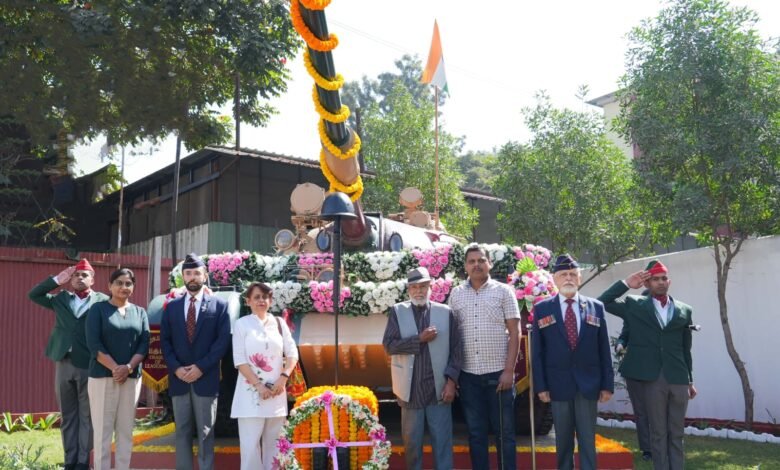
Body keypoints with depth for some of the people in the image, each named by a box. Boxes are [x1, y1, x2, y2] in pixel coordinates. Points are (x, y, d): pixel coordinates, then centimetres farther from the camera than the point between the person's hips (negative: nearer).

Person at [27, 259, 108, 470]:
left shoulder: (102, 300, 0)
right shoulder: (61, 299, 13)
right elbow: (33, 294, 10)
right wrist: (57, 280, 3)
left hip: (89, 365, -4)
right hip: (64, 364, 4)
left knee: (86, 416, 3)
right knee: (68, 416, 10)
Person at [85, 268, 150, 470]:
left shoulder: (140, 312, 11)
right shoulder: (98, 309, 2)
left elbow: (144, 344, 3)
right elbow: (93, 344, -8)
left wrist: (128, 367, -12)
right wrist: (115, 368, -16)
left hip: (132, 378, 3)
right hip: (102, 376, -3)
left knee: (126, 430, 5)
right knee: (102, 430, -1)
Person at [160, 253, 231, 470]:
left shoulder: (219, 305, 2)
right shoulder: (172, 306, 11)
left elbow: (223, 340, -5)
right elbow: (165, 341, 7)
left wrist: (201, 367, -12)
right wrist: (176, 368, -7)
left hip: (206, 378, -3)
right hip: (179, 378, 3)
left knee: (205, 432, 3)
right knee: (182, 431, 8)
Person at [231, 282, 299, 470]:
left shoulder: (279, 323, 9)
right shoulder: (241, 324, 0)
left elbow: (292, 353, 6)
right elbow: (239, 360, -5)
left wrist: (283, 378, -10)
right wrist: (259, 386, -13)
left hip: (277, 391, 3)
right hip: (251, 391, -3)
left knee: (273, 442, 6)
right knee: (251, 443, -5)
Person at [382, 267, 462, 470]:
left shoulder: (445, 312, 2)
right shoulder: (398, 312, 3)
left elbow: (456, 350, 1)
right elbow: (389, 345, -6)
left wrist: (451, 380, -8)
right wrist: (420, 339, -13)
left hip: (439, 388, 0)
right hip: (411, 389, 0)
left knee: (442, 441, 3)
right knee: (411, 441, 11)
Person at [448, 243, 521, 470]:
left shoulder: (503, 291, 0)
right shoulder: (456, 294, 7)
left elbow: (514, 332, -2)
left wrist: (509, 370, -8)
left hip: (498, 372, -2)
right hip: (468, 374, 2)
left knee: (504, 431, 5)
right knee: (476, 432, 10)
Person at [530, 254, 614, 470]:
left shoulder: (596, 307, 5)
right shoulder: (542, 309, 1)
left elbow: (604, 350, 5)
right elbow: (537, 351, 0)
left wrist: (607, 384, 1)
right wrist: (540, 386, -5)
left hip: (588, 384, 1)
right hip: (558, 384, 0)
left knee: (588, 441, 6)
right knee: (563, 441, 10)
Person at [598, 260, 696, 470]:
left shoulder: (684, 310, 9)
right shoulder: (634, 305, 3)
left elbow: (686, 348, 12)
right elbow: (602, 302, -2)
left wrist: (690, 380, 15)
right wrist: (626, 284, -6)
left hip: (678, 379, 2)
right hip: (652, 379, -2)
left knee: (676, 434, 9)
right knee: (658, 433, 7)